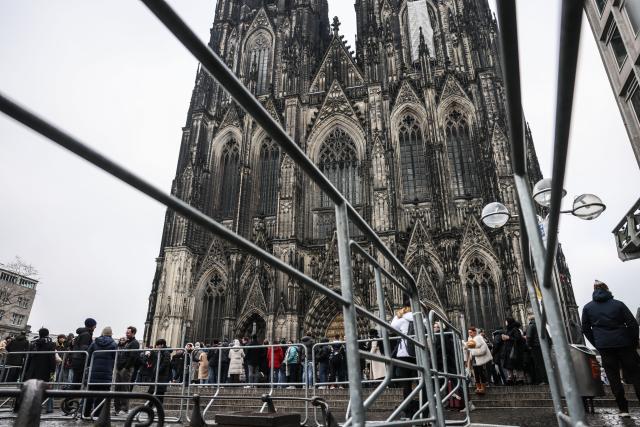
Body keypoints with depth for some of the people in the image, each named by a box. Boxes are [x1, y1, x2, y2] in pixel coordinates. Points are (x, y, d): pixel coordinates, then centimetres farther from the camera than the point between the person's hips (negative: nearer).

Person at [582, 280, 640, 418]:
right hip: (623, 343, 0)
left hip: (604, 346, 0)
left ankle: (623, 409, 7)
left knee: (613, 377, 7)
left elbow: (586, 329, 6)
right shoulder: (618, 304, 1)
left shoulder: (588, 308, 5)